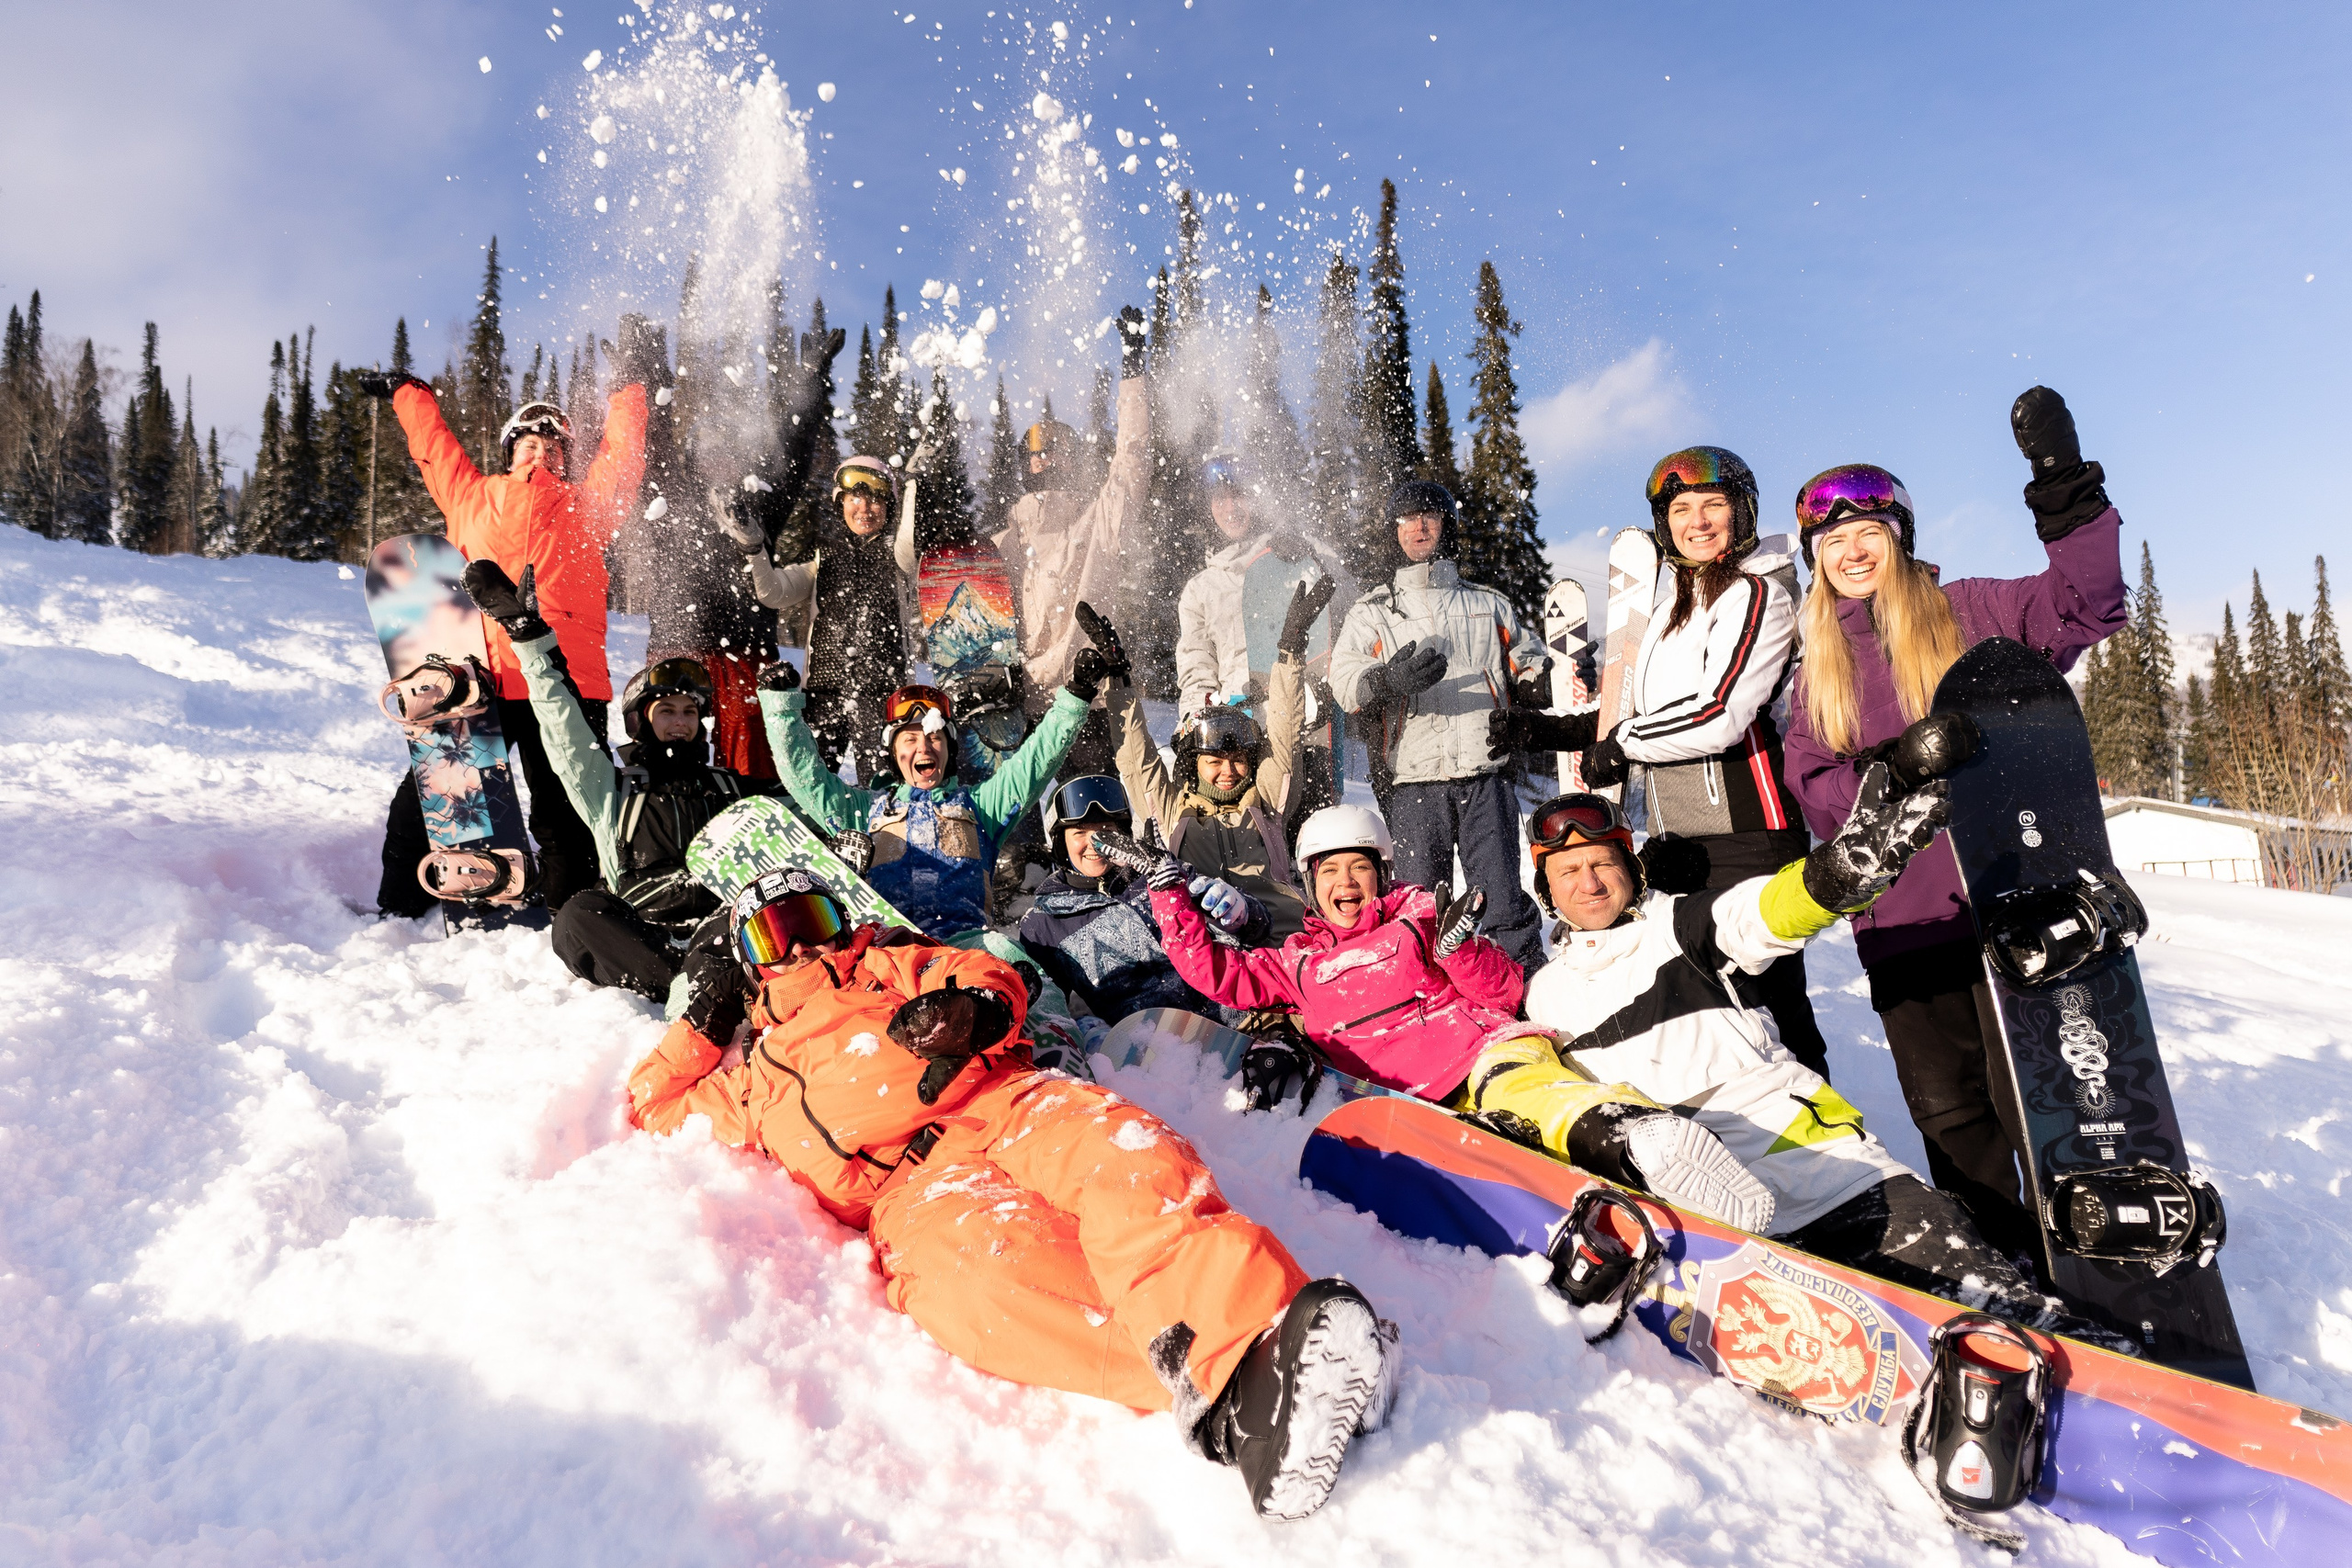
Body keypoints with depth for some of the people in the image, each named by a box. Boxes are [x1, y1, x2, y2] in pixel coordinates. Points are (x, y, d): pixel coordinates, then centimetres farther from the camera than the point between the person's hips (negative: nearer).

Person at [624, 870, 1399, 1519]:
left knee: (1126, 1158, -34)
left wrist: (967, 1006, -1)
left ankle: (1269, 1335, -58)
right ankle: (1220, 1397, -55)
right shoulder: (750, 1073, 38)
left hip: (1006, 1102, 1)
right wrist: (701, 1021, 37)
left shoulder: (889, 967, 35)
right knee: (987, 1264, -37)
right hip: (908, 1180, -1)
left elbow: (995, 977, 21)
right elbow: (654, 1112, 41)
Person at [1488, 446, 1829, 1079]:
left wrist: (1619, 746, -5)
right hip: (1677, 843, 8)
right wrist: (1551, 731, 17)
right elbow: (1651, 717, 26)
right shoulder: (1674, 612, 20)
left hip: (1746, 841, -8)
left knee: (1775, 1000, -6)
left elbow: (1718, 716, -17)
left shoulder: (1757, 593, -5)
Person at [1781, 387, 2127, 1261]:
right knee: (1948, 1110, 9)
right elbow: (1812, 781, 6)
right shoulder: (1819, 666, 14)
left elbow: (2083, 605, -10)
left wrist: (2064, 488, -20)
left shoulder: (1966, 613, 5)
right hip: (1899, 918, 3)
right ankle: (1998, 1265, 25)